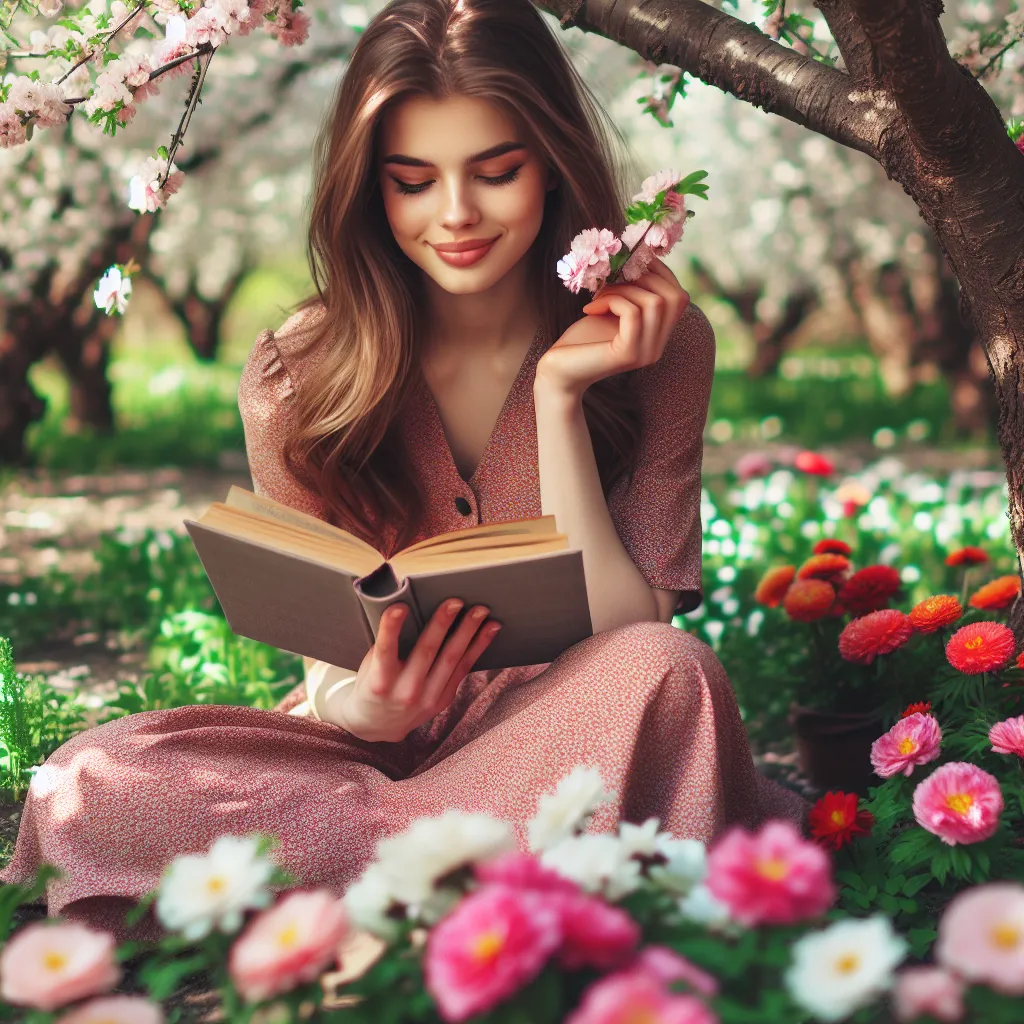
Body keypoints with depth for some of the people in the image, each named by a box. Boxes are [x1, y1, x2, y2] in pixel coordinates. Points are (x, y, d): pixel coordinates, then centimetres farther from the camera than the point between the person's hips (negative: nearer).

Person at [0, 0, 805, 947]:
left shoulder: (657, 343, -4)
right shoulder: (296, 376, -3)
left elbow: (630, 641, -10)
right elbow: (327, 662, 1)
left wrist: (560, 396, -18)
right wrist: (352, 707, -24)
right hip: (374, 750, 2)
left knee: (666, 675, -35)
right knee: (87, 786, -25)